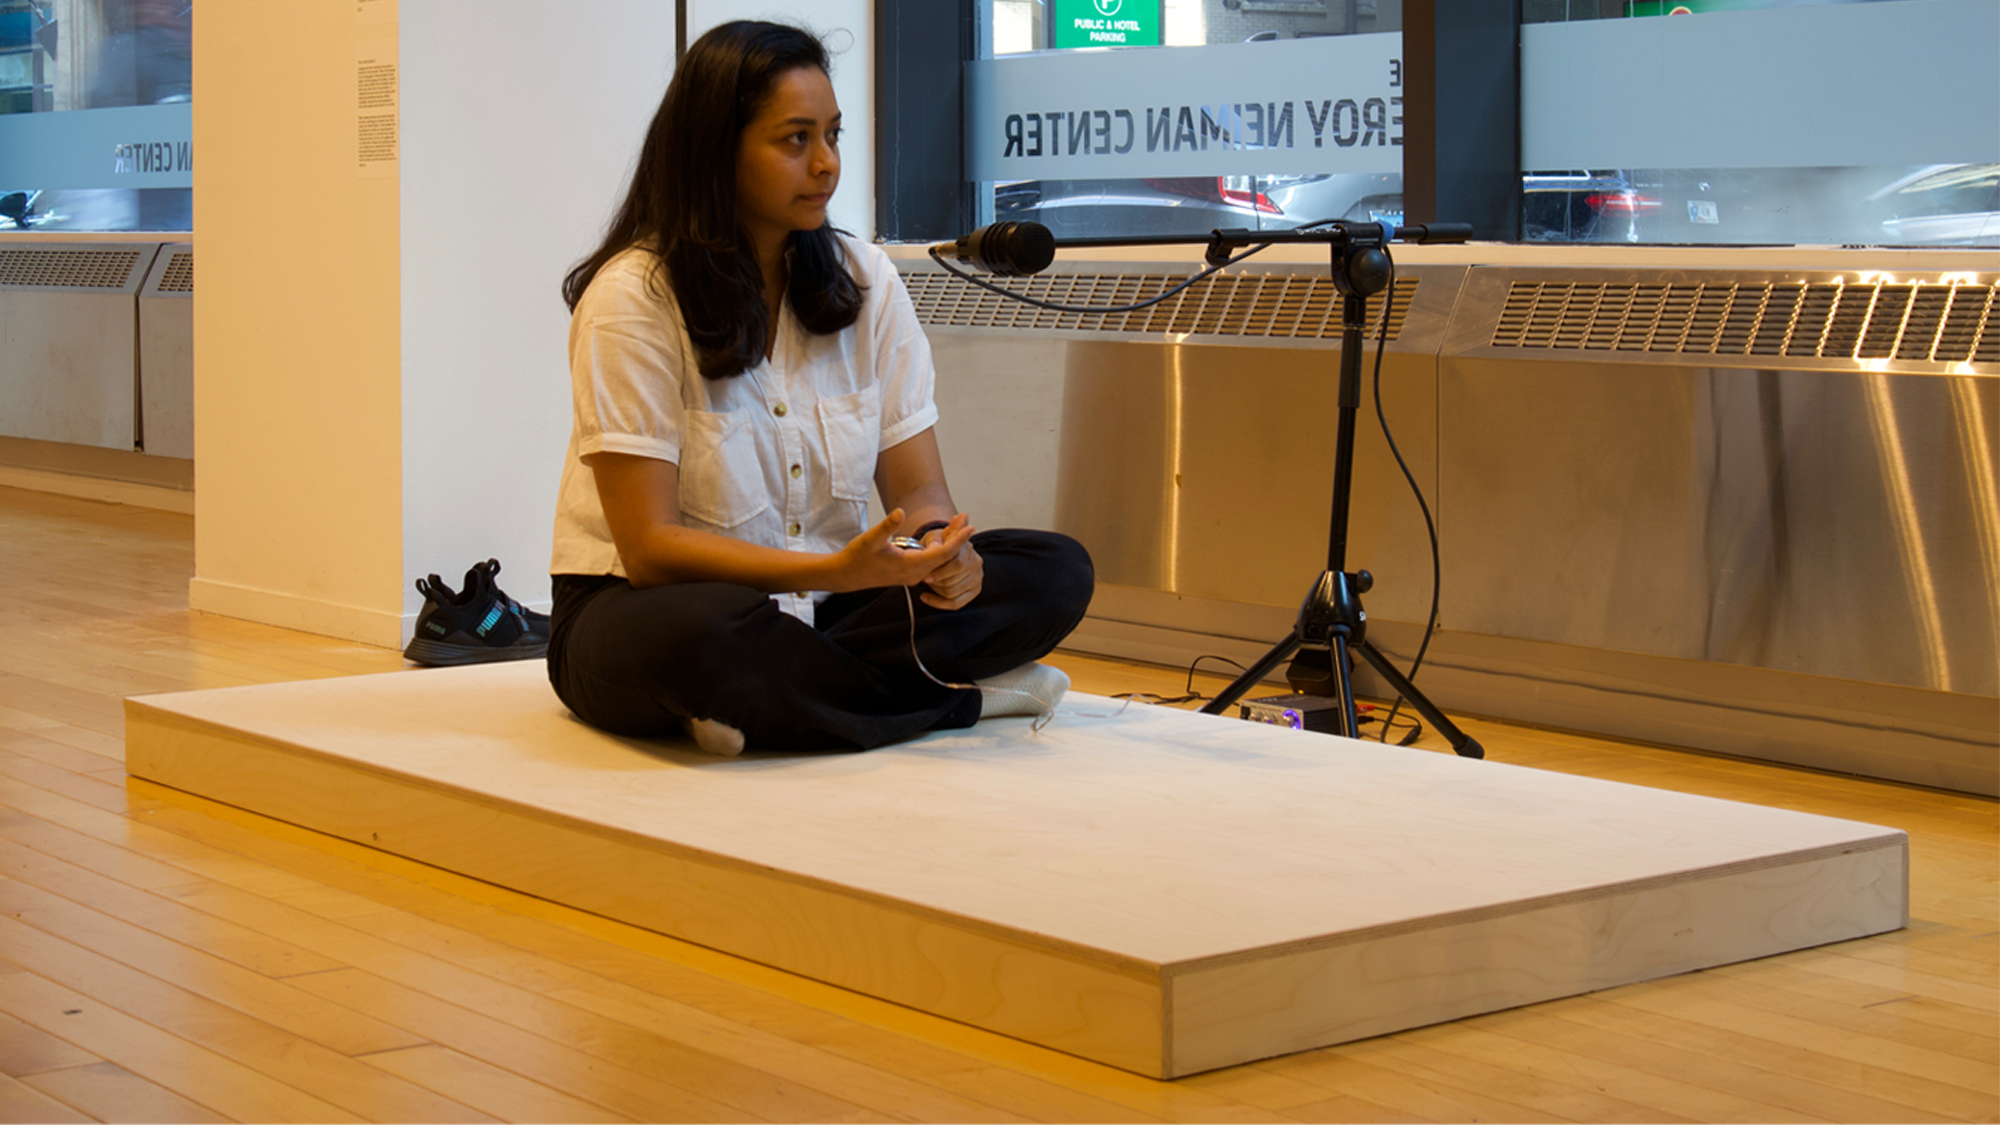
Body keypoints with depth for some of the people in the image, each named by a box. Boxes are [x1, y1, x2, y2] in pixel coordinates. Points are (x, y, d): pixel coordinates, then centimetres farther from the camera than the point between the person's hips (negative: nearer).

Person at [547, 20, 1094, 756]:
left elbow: (917, 486, 2)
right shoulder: (633, 298, -15)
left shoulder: (867, 281, 3)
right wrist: (835, 571, -34)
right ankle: (958, 701, -19)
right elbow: (651, 547, -20)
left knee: (1056, 572, -12)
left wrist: (943, 550, -24)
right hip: (642, 608, -5)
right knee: (712, 632, -41)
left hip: (818, 607, 5)